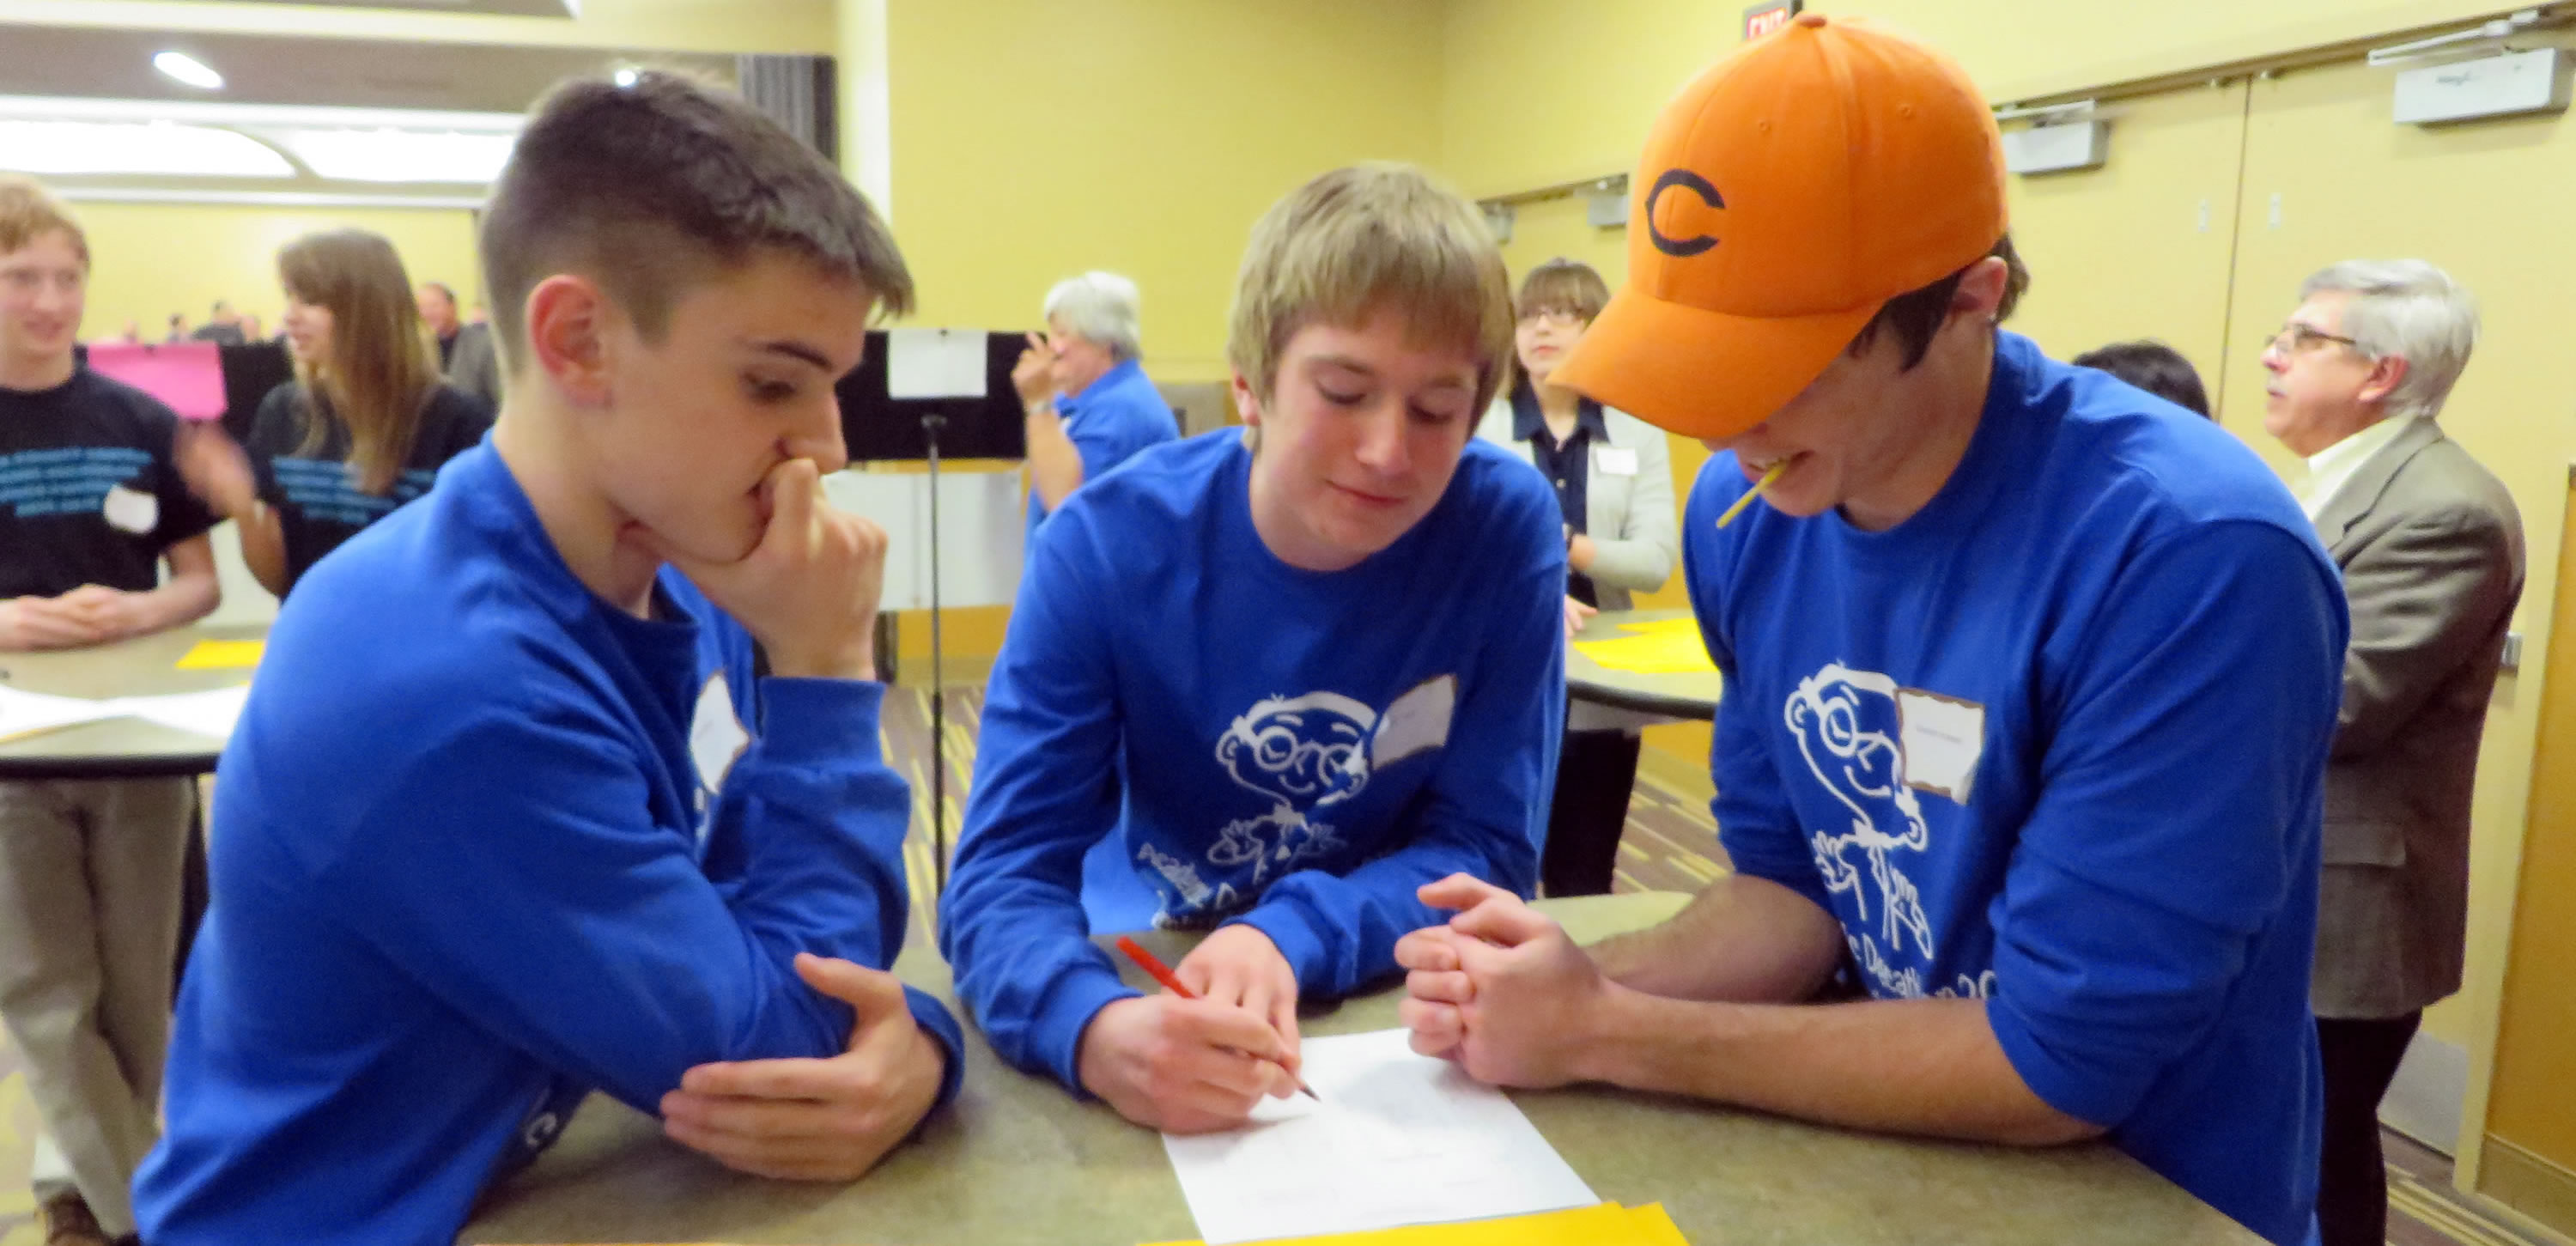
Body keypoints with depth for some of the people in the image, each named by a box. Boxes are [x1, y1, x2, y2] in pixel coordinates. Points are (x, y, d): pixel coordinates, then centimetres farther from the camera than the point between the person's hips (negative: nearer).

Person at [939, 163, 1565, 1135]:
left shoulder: (1506, 526, -15)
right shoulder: (1106, 547, -16)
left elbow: (1485, 850, -10)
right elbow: (1005, 873, -20)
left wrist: (1288, 939, -28)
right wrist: (1096, 1028, -41)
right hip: (1157, 980, 1)